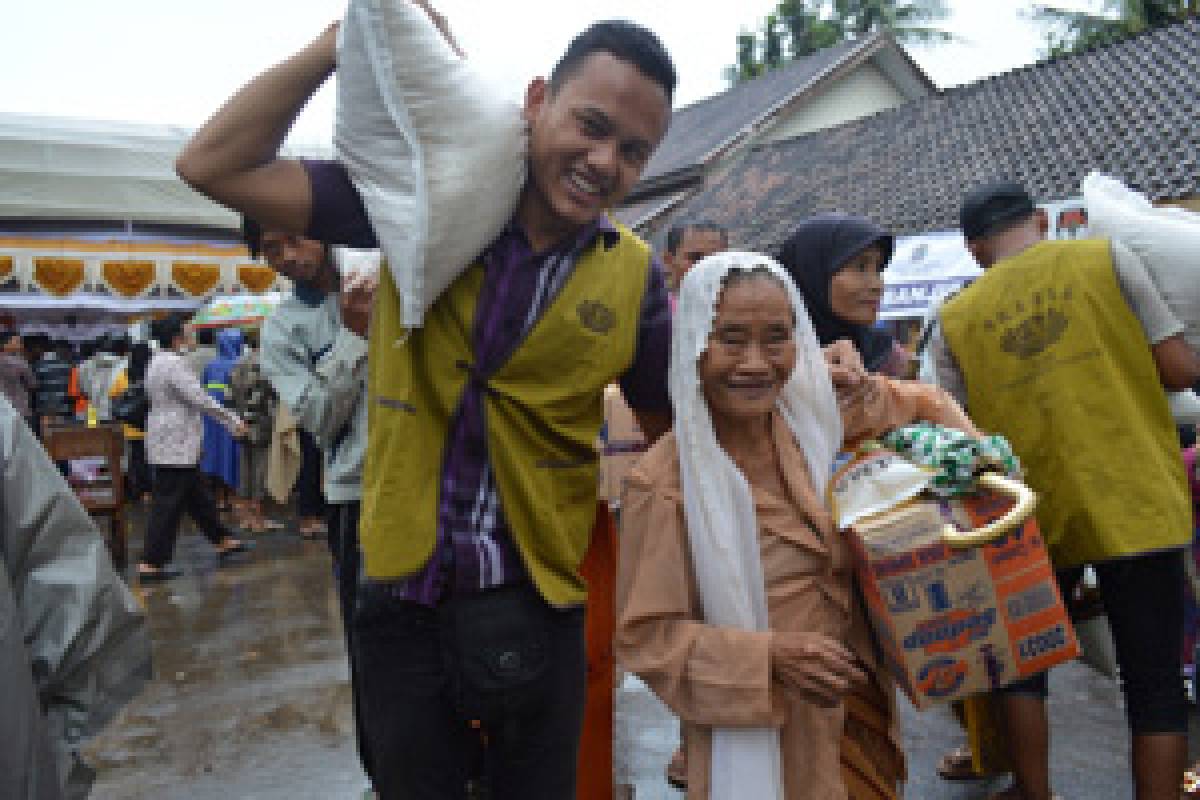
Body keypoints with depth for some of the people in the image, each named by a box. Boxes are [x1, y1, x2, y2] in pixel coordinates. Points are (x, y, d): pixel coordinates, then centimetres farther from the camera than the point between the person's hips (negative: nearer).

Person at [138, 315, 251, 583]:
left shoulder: (157, 362, 13)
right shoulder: (173, 363, -18)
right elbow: (200, 399, -20)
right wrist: (233, 420, -11)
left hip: (168, 441, 10)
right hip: (175, 443, -10)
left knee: (197, 495, 17)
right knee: (167, 505, -5)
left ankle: (223, 541, 29)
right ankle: (150, 565, -1)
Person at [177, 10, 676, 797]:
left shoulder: (636, 278, -6)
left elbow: (667, 426, 6)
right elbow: (214, 166, -9)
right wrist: (341, 44, -16)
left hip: (537, 606, 0)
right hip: (402, 597, 0)